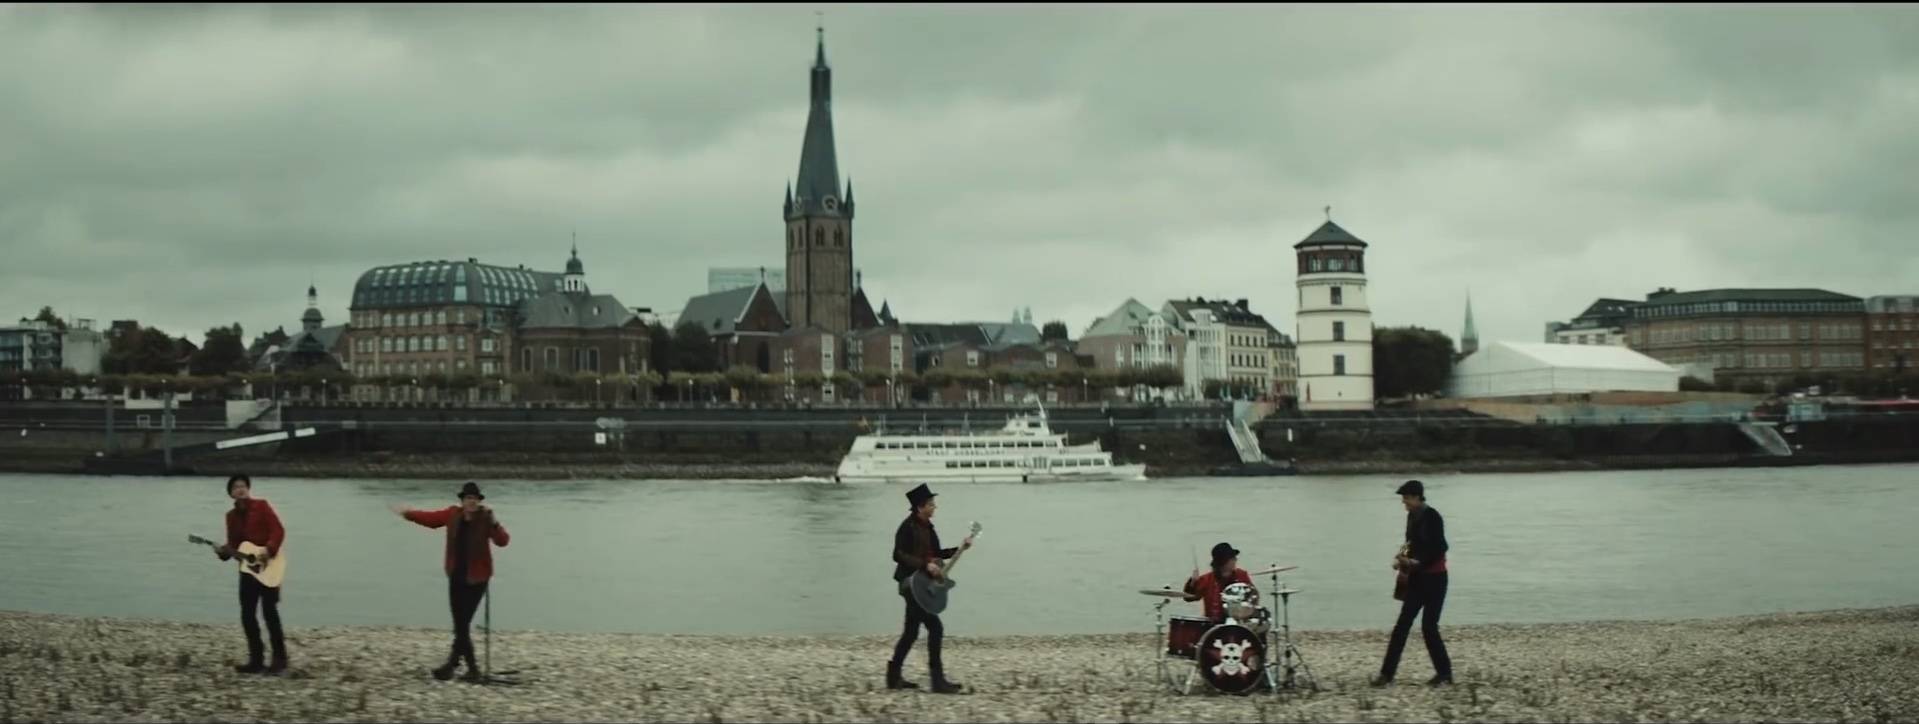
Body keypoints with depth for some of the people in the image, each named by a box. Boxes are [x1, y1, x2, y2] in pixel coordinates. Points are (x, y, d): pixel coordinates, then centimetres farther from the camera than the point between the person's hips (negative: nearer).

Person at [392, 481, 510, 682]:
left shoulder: (485, 519, -12)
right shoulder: (453, 515, -1)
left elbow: (502, 541, -23)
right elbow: (430, 518, 16)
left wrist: (493, 523, -38)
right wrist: (408, 513, 14)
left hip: (476, 578, -5)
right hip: (456, 577, 5)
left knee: (463, 623, -8)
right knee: (460, 624, 6)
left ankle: (452, 664, -2)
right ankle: (472, 669, 15)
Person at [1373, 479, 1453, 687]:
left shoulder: (1432, 517, -14)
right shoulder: (1412, 516, 9)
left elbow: (1438, 549, -18)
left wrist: (1415, 563, -23)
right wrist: (1404, 561, 0)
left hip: (1434, 578, -8)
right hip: (1416, 578, 8)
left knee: (1429, 627, -5)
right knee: (1402, 625, 2)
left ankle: (1444, 673, 8)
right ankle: (1387, 673, 1)